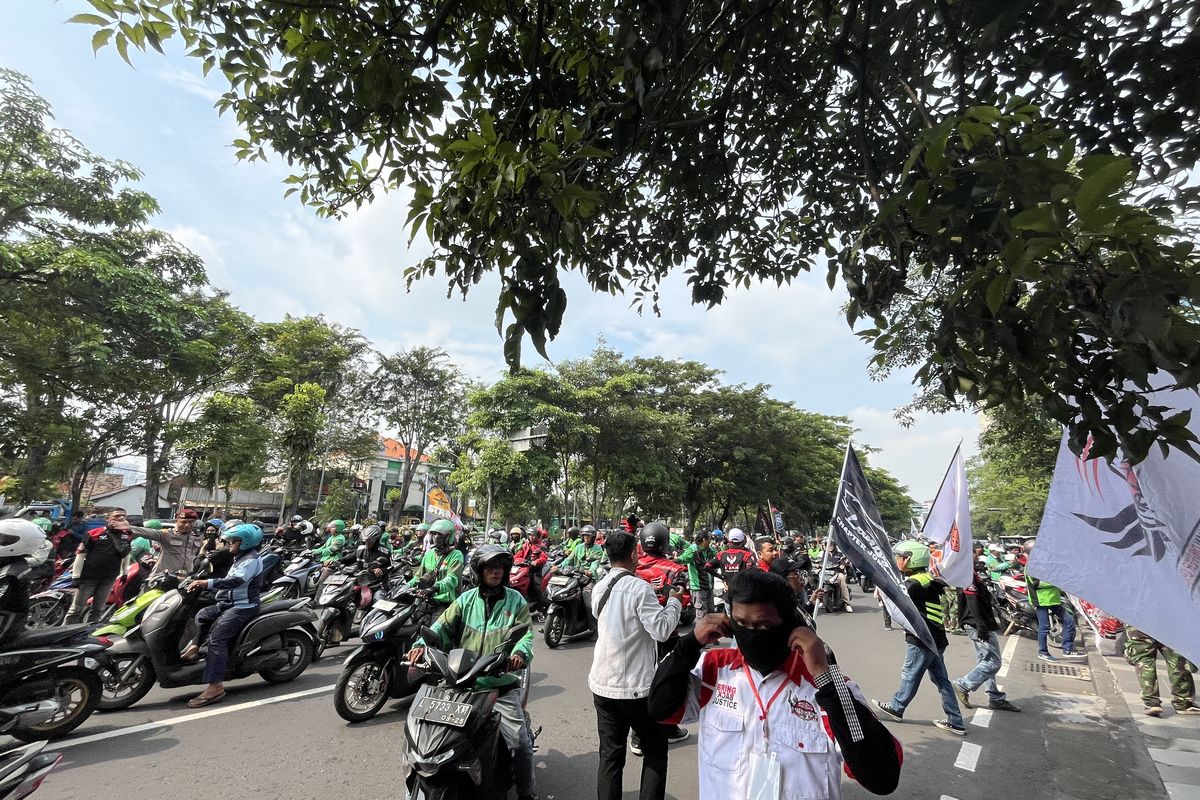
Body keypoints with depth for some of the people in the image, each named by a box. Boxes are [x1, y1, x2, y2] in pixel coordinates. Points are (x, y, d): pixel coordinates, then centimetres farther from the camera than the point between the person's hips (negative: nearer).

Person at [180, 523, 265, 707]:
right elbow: (229, 581, 25)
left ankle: (215, 687, -23)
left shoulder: (251, 559, -15)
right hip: (229, 604, 11)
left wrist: (207, 583, -35)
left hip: (243, 607, -11)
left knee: (216, 638, -20)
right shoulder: (241, 557, 19)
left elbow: (235, 581, -29)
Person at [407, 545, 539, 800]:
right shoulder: (466, 599, 6)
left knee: (520, 741, -6)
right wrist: (423, 643, -22)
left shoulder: (515, 600, 2)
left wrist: (520, 653, -29)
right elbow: (444, 625, -3)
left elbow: (526, 632, -8)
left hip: (502, 685, -2)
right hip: (464, 683, 2)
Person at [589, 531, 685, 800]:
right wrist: (673, 600, -6)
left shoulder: (599, 588, 3)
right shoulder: (639, 587, -19)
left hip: (603, 684, 6)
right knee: (655, 753, 15)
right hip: (637, 687, -6)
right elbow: (662, 630, -20)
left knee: (610, 755, 15)